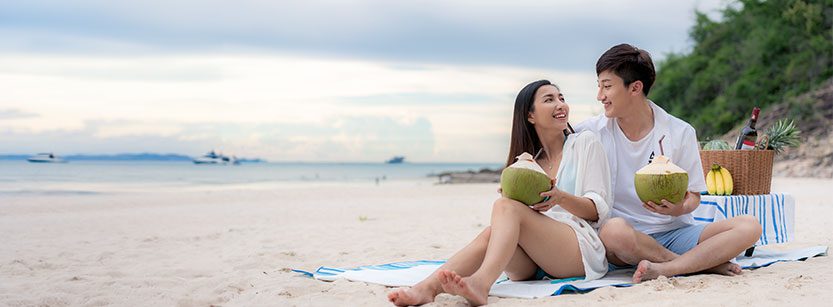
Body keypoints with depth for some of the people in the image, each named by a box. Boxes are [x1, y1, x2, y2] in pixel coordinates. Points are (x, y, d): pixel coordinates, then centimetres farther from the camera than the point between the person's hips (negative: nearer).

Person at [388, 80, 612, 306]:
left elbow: (600, 210, 5)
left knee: (505, 205, -28)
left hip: (584, 249, -4)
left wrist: (561, 198, -15)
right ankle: (427, 288, -52)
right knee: (491, 233, -29)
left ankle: (480, 283, -55)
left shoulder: (585, 143, 14)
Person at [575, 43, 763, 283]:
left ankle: (663, 269, -34)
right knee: (615, 229, -39)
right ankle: (705, 263, -21)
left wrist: (679, 208, -16)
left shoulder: (681, 133, 2)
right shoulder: (590, 132, 1)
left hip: (674, 232, 2)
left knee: (749, 226, -19)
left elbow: (693, 197, 5)